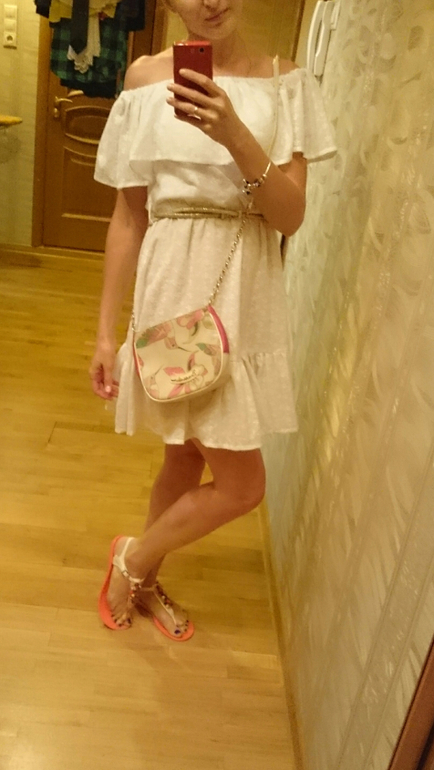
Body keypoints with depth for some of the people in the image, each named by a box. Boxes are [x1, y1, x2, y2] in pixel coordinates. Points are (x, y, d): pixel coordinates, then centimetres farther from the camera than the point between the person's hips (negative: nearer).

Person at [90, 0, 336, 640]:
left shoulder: (285, 83, 5)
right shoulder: (147, 77, 0)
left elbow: (290, 218, -5)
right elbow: (128, 216, 1)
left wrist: (235, 135, -22)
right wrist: (106, 330, 2)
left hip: (249, 296, 4)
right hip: (178, 288, -3)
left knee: (189, 458, 16)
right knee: (242, 483, -3)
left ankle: (143, 580, 41)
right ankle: (132, 557, 25)